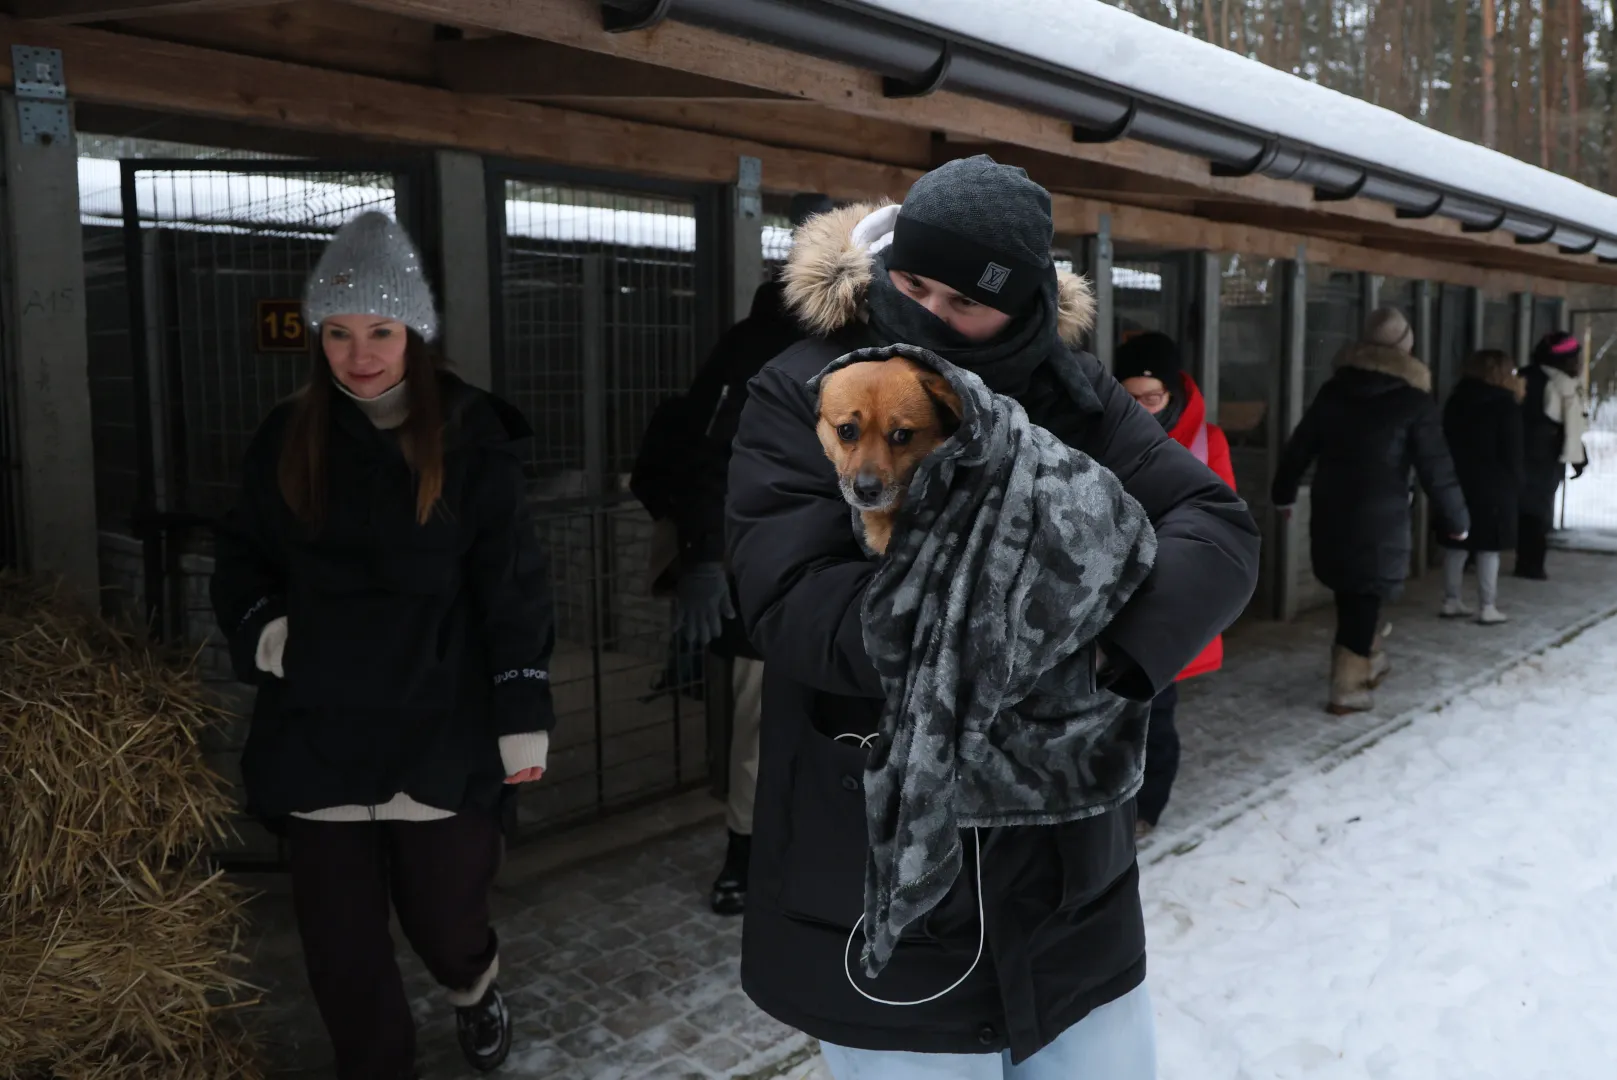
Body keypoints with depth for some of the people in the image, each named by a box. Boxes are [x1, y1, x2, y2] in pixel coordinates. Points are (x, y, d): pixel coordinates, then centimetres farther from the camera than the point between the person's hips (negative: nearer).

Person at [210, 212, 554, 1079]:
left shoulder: (470, 437, -5)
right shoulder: (287, 438, 4)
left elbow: (514, 586, -6)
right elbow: (240, 555, 16)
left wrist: (523, 717, -9)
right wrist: (259, 627, -4)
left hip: (440, 730, -3)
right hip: (318, 729, 3)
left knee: (441, 911, 9)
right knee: (341, 938, 9)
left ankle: (474, 985, 45)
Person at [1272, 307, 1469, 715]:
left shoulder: (1334, 389, 6)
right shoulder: (1415, 401, -6)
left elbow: (1299, 446, 11)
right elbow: (1436, 469, -6)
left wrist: (1284, 493, 24)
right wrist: (1457, 520, 6)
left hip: (1330, 510, 4)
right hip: (1381, 517, -4)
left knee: (1350, 591, 19)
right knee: (1364, 596, 3)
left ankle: (1371, 660, 34)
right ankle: (1347, 688, 6)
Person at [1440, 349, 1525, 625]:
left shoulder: (1455, 401, 9)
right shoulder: (1506, 406, -9)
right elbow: (1512, 454, -9)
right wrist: (1518, 481, 5)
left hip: (1458, 483, 5)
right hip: (1494, 487, -5)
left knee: (1456, 545, 9)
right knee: (1488, 548, -1)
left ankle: (1451, 601, 14)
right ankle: (1488, 608, 2)